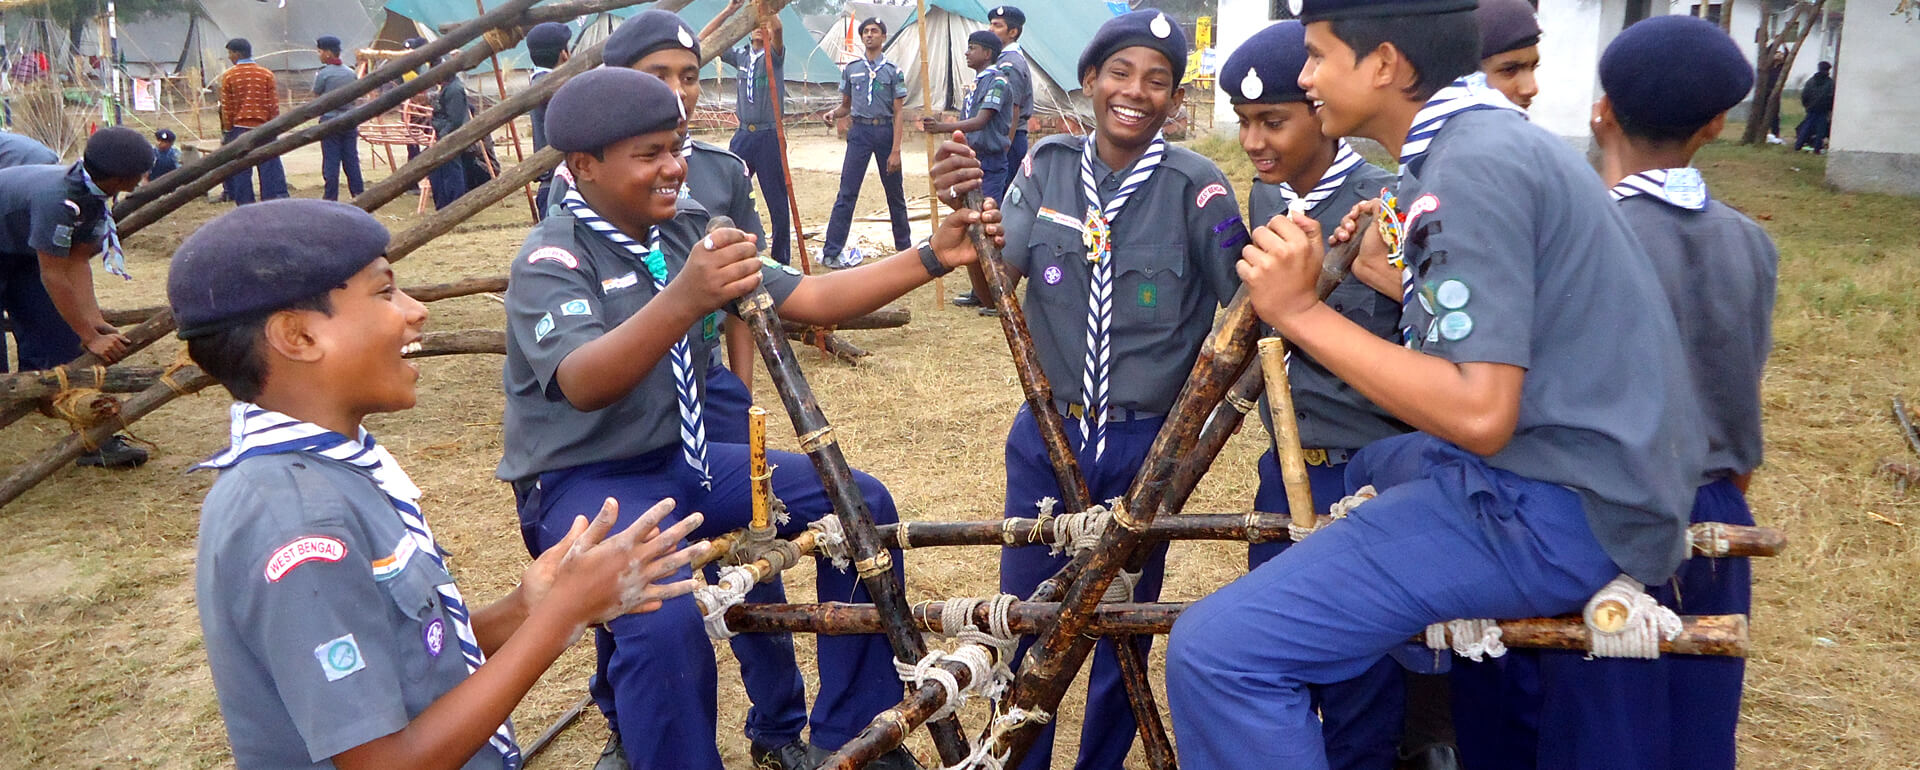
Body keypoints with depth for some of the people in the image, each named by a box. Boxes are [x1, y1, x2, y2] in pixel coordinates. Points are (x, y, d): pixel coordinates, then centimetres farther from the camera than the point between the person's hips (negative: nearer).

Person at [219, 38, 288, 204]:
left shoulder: (228, 76, -2)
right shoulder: (267, 74, 0)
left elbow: (226, 107, 0)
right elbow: (274, 105, 0)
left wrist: (227, 130, 9)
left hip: (239, 128, 0)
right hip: (264, 128, 1)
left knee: (241, 170, 5)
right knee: (269, 166, 2)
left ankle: (245, 204, 7)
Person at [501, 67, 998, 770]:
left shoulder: (690, 231, 3)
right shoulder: (551, 259, -18)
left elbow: (811, 300, 0)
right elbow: (583, 386, -36)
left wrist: (934, 256, -11)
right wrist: (683, 299, -54)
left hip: (680, 460, 7)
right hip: (582, 483, -7)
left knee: (861, 502, -3)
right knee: (667, 620, -34)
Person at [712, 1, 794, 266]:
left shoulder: (775, 55, -1)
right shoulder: (739, 55, 12)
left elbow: (777, 28, -21)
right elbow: (704, 40, 6)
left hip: (769, 137, -4)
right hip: (742, 135, 4)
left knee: (777, 200, 1)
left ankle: (781, 258, 9)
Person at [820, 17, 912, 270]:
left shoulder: (893, 71, 2)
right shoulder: (851, 69, 9)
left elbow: (898, 114, -2)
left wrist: (895, 151, -10)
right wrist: (834, 113, -8)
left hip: (886, 131, 0)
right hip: (859, 131, 1)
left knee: (895, 193, 9)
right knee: (847, 193, -6)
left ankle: (904, 247, 23)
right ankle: (831, 252, -7)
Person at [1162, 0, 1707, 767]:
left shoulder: (1472, 164, -19)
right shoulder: (1489, 137, 12)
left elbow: (1479, 411, -26)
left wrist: (1301, 311, -22)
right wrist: (1389, 278, 20)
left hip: (1556, 510, -11)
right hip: (1608, 479, 11)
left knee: (1216, 652, -19)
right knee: (1368, 467, 38)